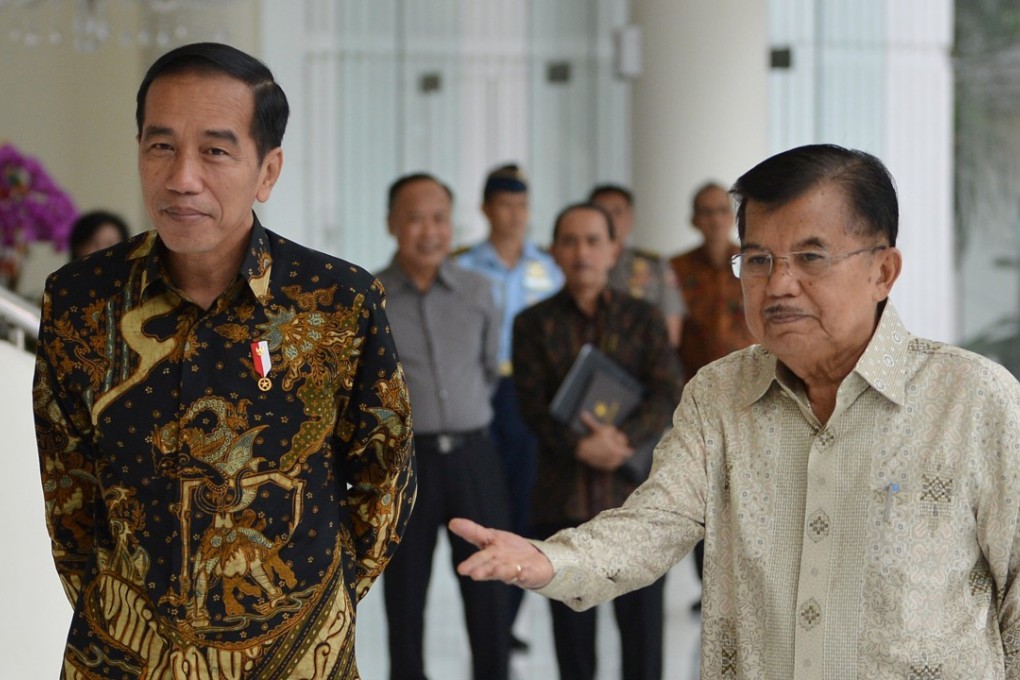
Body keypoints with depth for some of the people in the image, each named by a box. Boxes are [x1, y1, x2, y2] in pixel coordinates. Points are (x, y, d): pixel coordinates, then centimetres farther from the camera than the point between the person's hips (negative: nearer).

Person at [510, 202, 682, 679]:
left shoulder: (642, 318, 8)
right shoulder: (533, 323, 7)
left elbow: (668, 394, -2)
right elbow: (533, 404, -2)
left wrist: (625, 437, -19)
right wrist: (580, 447, -18)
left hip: (635, 494, 0)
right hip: (563, 496, 0)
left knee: (642, 621, 0)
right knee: (572, 627, 3)